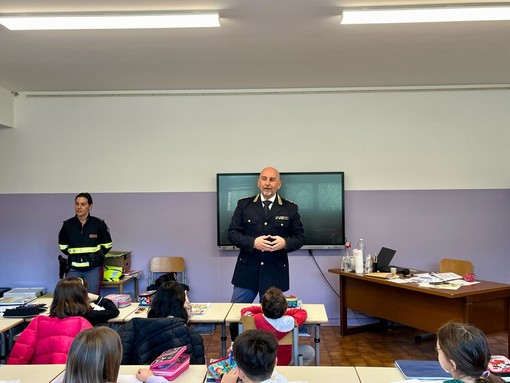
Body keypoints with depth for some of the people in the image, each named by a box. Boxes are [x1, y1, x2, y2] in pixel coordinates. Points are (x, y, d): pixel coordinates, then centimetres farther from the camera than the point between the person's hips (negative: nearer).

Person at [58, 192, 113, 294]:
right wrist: (74, 255, 7)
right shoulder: (67, 225, 1)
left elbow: (107, 245, 7)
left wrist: (96, 255, 0)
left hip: (93, 269, -2)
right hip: (74, 269, 2)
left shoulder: (99, 224, -4)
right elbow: (62, 246, 16)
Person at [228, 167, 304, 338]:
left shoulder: (290, 208, 3)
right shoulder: (244, 205, 3)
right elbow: (232, 233, -1)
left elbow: (299, 237, 4)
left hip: (275, 272, -1)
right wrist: (253, 242, -18)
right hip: (247, 270, 1)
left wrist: (285, 242, -18)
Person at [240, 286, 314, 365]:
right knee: (310, 351, 20)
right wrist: (281, 311, -5)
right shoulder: (290, 322, -32)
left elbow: (245, 310, -5)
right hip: (283, 361, -1)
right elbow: (302, 312, -9)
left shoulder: (256, 319, -29)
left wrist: (265, 309, -3)